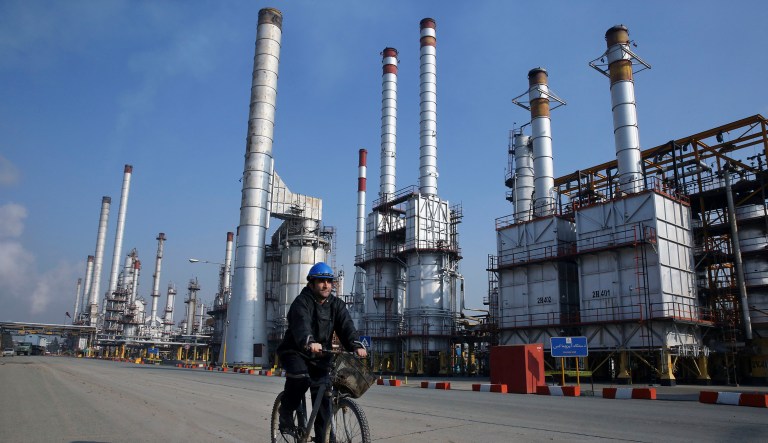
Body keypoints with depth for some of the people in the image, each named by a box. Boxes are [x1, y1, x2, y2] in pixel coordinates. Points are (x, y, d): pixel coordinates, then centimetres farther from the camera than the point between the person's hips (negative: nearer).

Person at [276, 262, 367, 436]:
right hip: (295, 351, -4)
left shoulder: (337, 304, -1)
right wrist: (309, 342, -57)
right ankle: (286, 415, -6)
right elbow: (302, 324, -36)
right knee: (300, 377, -31)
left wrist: (356, 345, -36)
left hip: (321, 355, 5)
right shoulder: (301, 302, -16)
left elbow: (347, 326, -16)